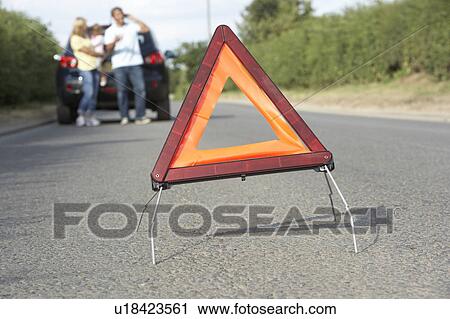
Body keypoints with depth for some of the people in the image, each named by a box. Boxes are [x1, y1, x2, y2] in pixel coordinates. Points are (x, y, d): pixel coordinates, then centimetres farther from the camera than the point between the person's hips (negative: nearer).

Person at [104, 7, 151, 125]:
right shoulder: (110, 31, 8)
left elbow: (146, 29, -1)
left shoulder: (132, 26, 12)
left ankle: (140, 117, -7)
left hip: (135, 63, 1)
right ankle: (124, 117, 6)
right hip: (119, 65, -1)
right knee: (122, 91, -3)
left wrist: (133, 19, -2)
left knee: (140, 89, -7)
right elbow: (108, 49, -1)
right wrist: (115, 41, -22)